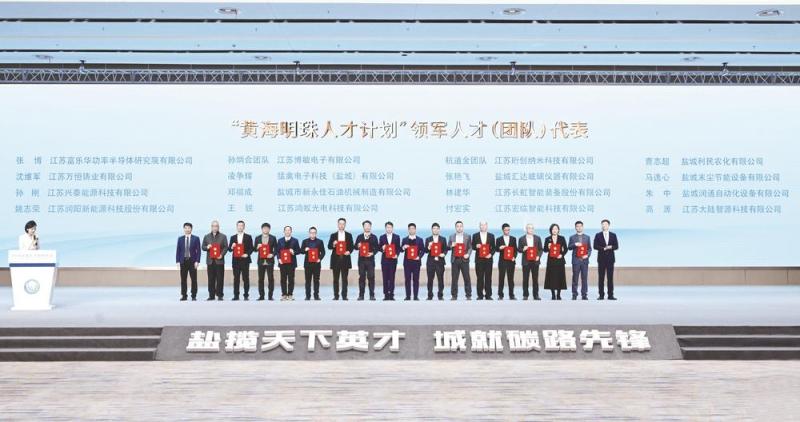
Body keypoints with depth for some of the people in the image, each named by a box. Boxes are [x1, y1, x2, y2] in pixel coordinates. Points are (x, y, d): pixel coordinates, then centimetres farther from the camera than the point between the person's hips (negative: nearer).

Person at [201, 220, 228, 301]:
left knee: (220, 279, -3)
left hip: (219, 260, -2)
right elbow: (203, 247, 13)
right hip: (210, 260, 2)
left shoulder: (223, 236, 7)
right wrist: (207, 247, -9)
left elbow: (226, 247, 1)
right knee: (211, 279, 2)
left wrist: (221, 255, -14)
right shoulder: (206, 237, 14)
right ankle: (211, 295, 7)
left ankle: (220, 295, 2)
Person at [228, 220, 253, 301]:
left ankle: (246, 295, 2)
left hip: (245, 260, -2)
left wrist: (247, 254, -14)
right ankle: (236, 295, 4)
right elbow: (229, 249, 10)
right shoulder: (233, 237, 13)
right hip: (236, 260, 2)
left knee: (246, 278, -1)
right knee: (236, 279, 2)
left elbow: (251, 248, 2)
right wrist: (232, 247, -11)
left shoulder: (248, 237, 6)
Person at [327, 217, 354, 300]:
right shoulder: (333, 235, 8)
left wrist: (349, 251, -12)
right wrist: (333, 245, -16)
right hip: (336, 259, 0)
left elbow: (351, 246, 8)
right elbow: (329, 246, 4)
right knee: (336, 279, 2)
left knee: (344, 278, -1)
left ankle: (344, 295, 1)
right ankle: (336, 296, 6)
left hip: (345, 259, 0)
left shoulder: (349, 235, 9)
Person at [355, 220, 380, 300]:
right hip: (361, 260, 1)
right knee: (361, 277, 1)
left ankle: (372, 295, 1)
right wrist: (358, 246, -12)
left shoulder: (374, 237, 8)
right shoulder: (359, 237, 12)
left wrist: (372, 253, -14)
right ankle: (361, 295, 4)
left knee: (371, 277, -4)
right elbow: (355, 247, 10)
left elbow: (376, 248, 4)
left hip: (370, 260, -1)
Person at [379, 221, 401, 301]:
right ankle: (386, 294, 4)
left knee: (392, 277, -1)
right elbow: (379, 247, 8)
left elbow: (398, 248, 5)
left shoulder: (397, 237, 6)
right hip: (384, 260, 1)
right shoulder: (382, 237, 8)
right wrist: (382, 248, -14)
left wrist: (397, 254, -11)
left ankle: (391, 294, 2)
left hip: (393, 259, -1)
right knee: (385, 277, 1)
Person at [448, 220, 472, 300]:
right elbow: (448, 248, 11)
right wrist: (451, 246, -11)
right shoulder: (451, 237, 10)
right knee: (454, 278, 1)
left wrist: (468, 254, -10)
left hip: (464, 259, -1)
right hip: (455, 260, 1)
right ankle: (454, 295, 7)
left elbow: (470, 247, 8)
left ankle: (468, 295, 2)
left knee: (467, 278, -3)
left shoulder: (467, 237, 8)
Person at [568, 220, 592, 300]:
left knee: (585, 278, 0)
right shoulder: (572, 237, 9)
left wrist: (588, 255, -7)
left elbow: (589, 248, 11)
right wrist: (575, 244, -17)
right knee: (575, 278, -1)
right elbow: (569, 247, 1)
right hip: (576, 260, -1)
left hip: (584, 260, 1)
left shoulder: (587, 237, 12)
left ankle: (584, 295, 5)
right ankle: (574, 295, 5)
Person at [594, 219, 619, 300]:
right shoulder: (598, 235, 5)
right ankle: (601, 295, 2)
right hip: (601, 258, -1)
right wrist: (604, 248, -16)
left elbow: (616, 246, 4)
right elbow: (595, 246, -3)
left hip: (610, 258, 1)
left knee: (610, 277, 0)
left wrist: (610, 247, -16)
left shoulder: (613, 235, 9)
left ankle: (610, 295, 2)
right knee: (601, 277, -1)